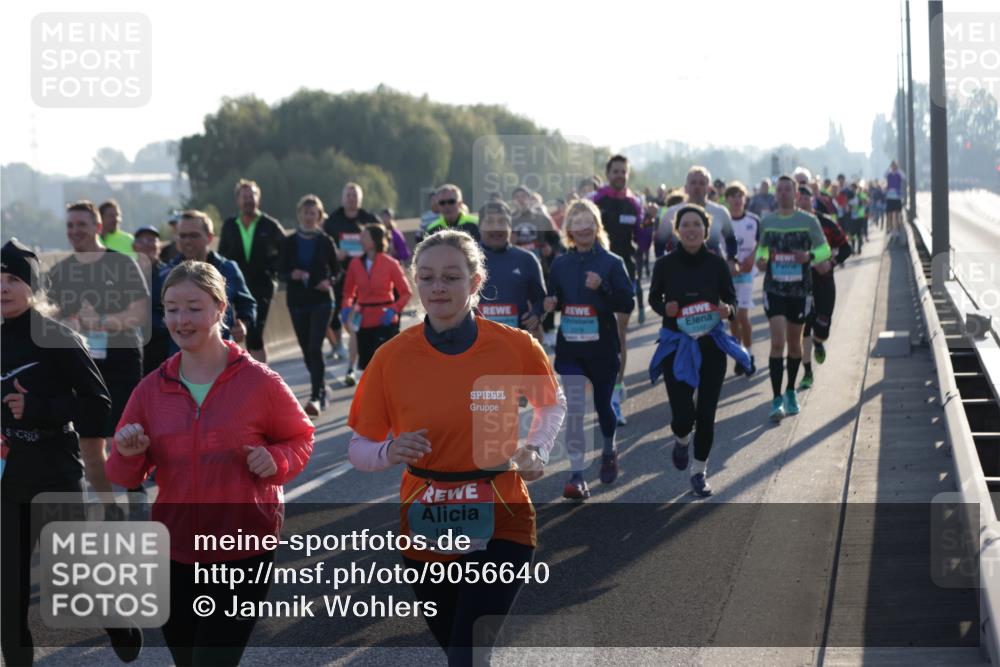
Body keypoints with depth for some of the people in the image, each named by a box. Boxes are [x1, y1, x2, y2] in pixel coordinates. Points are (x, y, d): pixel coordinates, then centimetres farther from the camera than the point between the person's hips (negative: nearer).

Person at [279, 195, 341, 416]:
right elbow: (281, 271, 6)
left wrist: (329, 281, -14)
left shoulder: (325, 242, 1)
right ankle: (321, 389, 28)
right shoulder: (289, 242, 4)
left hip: (321, 300, -3)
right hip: (297, 301, 3)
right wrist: (291, 275, -15)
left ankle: (316, 397, -15)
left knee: (315, 348, -14)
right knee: (306, 350, 10)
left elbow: (337, 270, 7)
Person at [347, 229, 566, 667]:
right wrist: (390, 453, -23)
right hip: (426, 528, 2)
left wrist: (536, 450, -5)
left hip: (500, 523, -2)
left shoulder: (517, 347, -10)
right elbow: (359, 450, -1)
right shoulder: (392, 357, -9)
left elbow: (552, 403, 13)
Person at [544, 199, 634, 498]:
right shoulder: (560, 264, 4)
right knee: (574, 410, -8)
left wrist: (602, 287, -23)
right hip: (570, 347, 1)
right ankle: (576, 476, -6)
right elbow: (554, 300, 14)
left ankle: (609, 450, 43)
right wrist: (551, 304, -9)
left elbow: (628, 304, -8)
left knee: (602, 405, 12)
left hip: (603, 347, -1)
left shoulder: (612, 263, -4)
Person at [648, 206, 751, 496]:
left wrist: (728, 309, -17)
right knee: (683, 414, -9)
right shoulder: (665, 264, -6)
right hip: (676, 345, -1)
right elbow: (654, 298, 8)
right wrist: (665, 308, -14)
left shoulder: (717, 264, -5)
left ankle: (700, 471, 23)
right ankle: (681, 440, 29)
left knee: (706, 413, 3)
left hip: (711, 344, 1)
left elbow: (731, 298, 6)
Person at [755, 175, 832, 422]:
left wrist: (810, 256, -19)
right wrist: (760, 259, -6)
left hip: (800, 290, 0)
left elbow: (825, 248, 2)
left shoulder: (809, 221, -3)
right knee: (777, 342, -12)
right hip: (774, 289, 0)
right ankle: (777, 400, -12)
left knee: (794, 343, 13)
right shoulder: (766, 222, 3)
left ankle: (791, 392, 32)